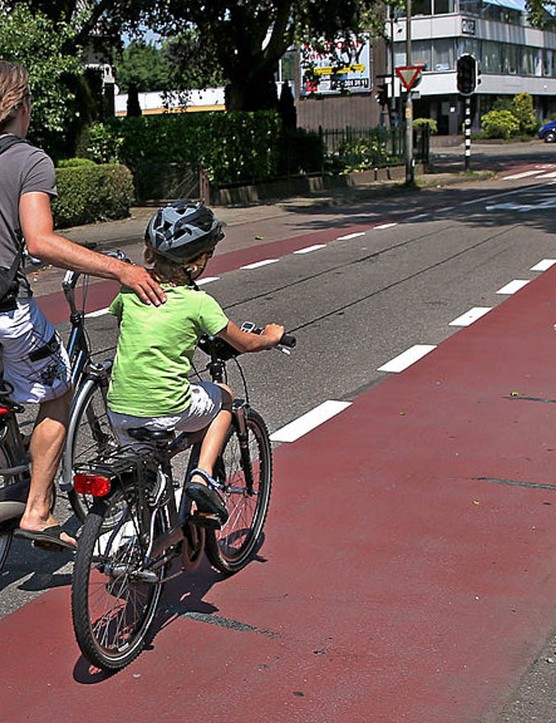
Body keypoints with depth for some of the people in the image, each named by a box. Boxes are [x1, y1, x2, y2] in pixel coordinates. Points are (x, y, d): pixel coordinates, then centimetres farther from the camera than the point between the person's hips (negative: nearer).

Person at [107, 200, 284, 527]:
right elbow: (247, 344, 2)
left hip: (120, 411, 4)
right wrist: (271, 336, 23)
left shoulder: (132, 291, 2)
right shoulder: (198, 303, -9)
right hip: (169, 411, -4)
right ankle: (203, 475, 12)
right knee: (223, 395, 25)